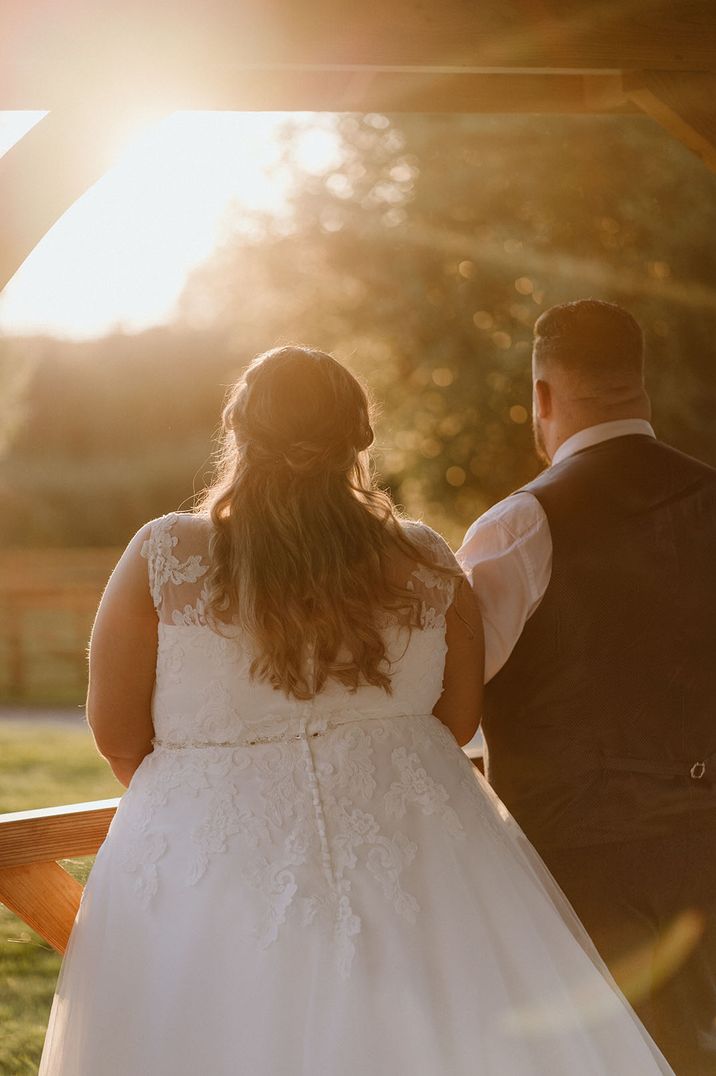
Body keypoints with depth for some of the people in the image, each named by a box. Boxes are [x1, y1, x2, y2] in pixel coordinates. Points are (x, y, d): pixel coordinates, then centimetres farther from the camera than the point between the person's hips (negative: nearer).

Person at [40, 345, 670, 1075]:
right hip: (412, 850, 2)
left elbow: (116, 734, -1)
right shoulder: (427, 566, 0)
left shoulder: (165, 558, -6)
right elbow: (459, 721, 10)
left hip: (213, 867, -1)